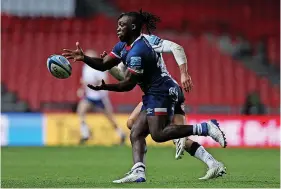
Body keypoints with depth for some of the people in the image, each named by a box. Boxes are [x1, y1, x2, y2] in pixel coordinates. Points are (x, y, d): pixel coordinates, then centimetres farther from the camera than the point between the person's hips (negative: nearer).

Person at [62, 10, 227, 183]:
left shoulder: (137, 51, -19)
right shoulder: (124, 46, 13)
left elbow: (129, 84, -18)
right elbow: (104, 65, 12)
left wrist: (105, 87, -15)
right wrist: (84, 58, -1)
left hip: (162, 92, -11)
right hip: (154, 94, 11)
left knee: (158, 134, -21)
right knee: (136, 134, 2)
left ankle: (205, 128, -19)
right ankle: (138, 172, -9)